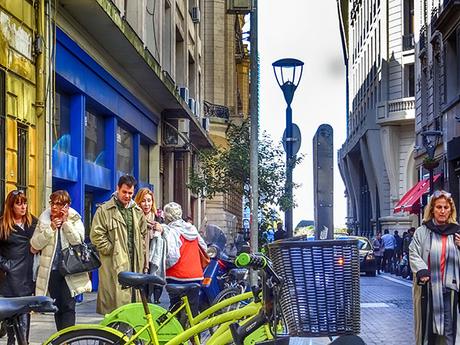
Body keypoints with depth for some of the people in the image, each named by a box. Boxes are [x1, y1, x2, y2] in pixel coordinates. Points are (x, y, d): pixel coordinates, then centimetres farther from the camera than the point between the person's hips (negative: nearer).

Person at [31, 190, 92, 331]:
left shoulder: (75, 220, 1)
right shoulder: (44, 220, 5)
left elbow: (78, 240, -16)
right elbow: (35, 245, -5)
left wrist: (66, 222, -14)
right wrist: (51, 228, -13)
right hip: (51, 271, 3)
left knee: (68, 306, -10)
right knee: (57, 307, 11)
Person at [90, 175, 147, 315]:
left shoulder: (138, 211, 17)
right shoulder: (104, 210, -1)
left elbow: (143, 235, 22)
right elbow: (96, 235, -6)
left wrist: (144, 259, 16)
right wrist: (111, 250, -8)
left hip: (135, 263, 5)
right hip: (114, 263, -5)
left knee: (134, 297, 6)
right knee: (117, 297, -9)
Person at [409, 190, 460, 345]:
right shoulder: (422, 232, 3)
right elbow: (414, 255, -5)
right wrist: (422, 272, -21)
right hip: (427, 289, -1)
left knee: (447, 331, 0)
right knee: (427, 327, 8)